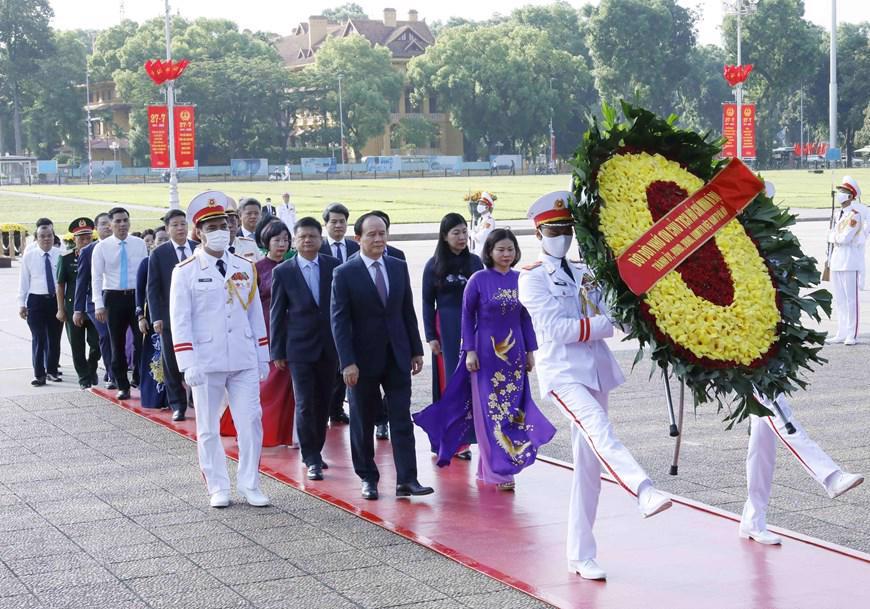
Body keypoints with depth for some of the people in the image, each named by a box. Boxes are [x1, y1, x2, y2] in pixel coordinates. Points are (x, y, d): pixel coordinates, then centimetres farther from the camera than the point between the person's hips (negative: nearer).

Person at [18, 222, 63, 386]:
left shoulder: (60, 255, -3)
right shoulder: (29, 256, -1)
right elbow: (23, 281, 3)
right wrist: (21, 303, 0)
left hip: (56, 300, 1)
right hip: (36, 301, -1)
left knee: (54, 338, 10)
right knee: (38, 338, -1)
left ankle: (52, 371, 25)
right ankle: (39, 374, 6)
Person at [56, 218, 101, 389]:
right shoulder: (66, 259, -1)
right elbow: (60, 285, 3)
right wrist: (61, 309, -1)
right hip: (73, 307, 0)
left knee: (96, 343, -1)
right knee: (77, 345, 4)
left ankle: (92, 369, 26)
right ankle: (84, 377, 18)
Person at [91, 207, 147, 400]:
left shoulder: (140, 244, 3)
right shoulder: (102, 247, -1)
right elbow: (96, 278, -2)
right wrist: (99, 305, -10)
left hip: (137, 296, 0)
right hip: (114, 297, 0)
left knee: (141, 340, -5)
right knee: (117, 344, 6)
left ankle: (140, 379, 11)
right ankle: (122, 386, 16)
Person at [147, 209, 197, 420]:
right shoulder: (158, 254, 1)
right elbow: (152, 288, 1)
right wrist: (156, 317, -7)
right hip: (171, 316, -1)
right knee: (172, 364, 4)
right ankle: (178, 405, 14)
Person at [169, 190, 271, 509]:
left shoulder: (245, 268, 8)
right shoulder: (185, 272, -3)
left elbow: (255, 314, 12)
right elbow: (179, 321, -5)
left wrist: (263, 357, 9)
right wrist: (188, 364, -12)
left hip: (244, 361, 3)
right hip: (206, 362, -3)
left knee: (251, 422, 2)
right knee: (208, 429, 5)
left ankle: (249, 485, 13)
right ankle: (218, 488, 16)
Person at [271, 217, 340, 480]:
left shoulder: (335, 267, 2)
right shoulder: (282, 272, -2)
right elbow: (277, 313, 1)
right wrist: (277, 352, 0)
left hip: (330, 346, 2)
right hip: (300, 348, -2)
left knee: (323, 403, 10)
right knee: (305, 404, -5)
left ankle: (315, 451, 24)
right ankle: (312, 460, 1)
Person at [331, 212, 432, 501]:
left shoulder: (399, 268, 6)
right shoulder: (345, 274, -8)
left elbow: (408, 312, 11)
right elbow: (339, 321, -10)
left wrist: (416, 350, 7)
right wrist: (347, 362, -16)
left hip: (397, 357, 3)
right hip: (364, 358, -3)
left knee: (402, 419, -1)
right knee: (363, 422, 7)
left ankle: (406, 479, -1)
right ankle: (367, 478, 18)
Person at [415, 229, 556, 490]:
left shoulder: (520, 280, 4)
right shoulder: (479, 280, -6)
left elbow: (525, 318, 10)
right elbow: (467, 316, -3)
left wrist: (530, 351, 9)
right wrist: (470, 351, -8)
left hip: (514, 354, 4)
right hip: (487, 353, -4)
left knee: (512, 408, 6)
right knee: (490, 410, -3)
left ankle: (486, 468, 18)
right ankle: (499, 471, 1)